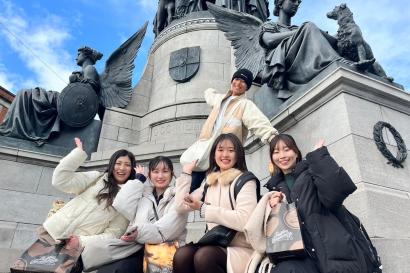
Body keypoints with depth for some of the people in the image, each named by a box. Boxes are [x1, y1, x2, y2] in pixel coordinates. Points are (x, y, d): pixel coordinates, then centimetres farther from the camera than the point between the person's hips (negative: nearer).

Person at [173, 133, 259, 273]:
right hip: (214, 246, 5)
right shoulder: (210, 183, 14)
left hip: (240, 249, -4)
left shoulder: (245, 180, -5)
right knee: (181, 255, -24)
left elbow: (244, 221, -20)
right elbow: (181, 206, 9)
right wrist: (186, 172, 12)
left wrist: (203, 209, -17)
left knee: (204, 255, -32)